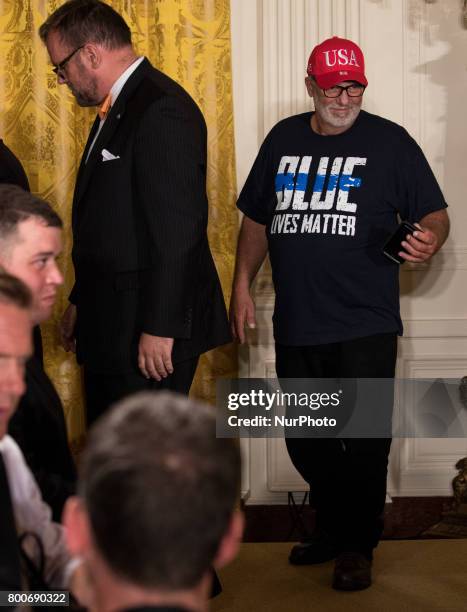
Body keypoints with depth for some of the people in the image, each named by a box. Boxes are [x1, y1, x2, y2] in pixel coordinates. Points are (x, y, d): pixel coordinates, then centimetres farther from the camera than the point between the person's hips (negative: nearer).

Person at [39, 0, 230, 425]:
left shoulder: (161, 110, -16)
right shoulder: (116, 109, 16)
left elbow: (177, 228, -21)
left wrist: (160, 328, -22)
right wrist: (81, 301, 21)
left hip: (148, 329, -10)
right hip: (110, 325, 10)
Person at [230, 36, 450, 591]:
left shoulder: (390, 142, 1)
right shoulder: (282, 140, 11)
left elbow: (435, 213, 1)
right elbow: (256, 219, 17)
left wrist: (430, 240, -22)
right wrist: (242, 285, 8)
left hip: (364, 327, -4)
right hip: (295, 326, 4)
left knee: (364, 441, 1)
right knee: (304, 440, 13)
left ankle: (358, 546, 18)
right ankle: (331, 528, 33)